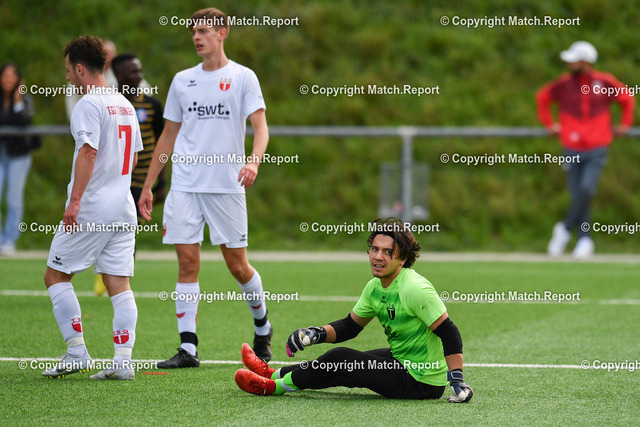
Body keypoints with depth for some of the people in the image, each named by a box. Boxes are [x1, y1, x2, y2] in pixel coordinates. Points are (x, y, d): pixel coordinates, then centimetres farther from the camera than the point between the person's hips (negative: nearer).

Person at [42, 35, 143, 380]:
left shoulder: (88, 104, -11)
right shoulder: (125, 105, 15)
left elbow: (88, 152, -21)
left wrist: (75, 201, -24)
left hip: (91, 209, -8)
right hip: (123, 207, 8)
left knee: (56, 276, 4)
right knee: (119, 284, 4)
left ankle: (77, 352, 0)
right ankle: (123, 361, -3)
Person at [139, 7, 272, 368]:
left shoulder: (243, 77, 1)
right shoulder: (183, 81, 13)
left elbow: (260, 125, -7)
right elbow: (169, 136, 18)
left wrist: (254, 160, -27)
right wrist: (148, 185, 15)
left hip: (227, 186, -3)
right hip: (185, 185, 3)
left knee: (237, 265, 1)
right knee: (188, 262, -4)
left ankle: (262, 327, 25)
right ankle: (188, 348, -3)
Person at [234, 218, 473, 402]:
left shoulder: (414, 289, -23)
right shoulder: (375, 287, 5)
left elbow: (449, 332, -24)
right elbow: (351, 325, 16)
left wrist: (457, 381, -29)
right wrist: (316, 334, -1)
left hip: (422, 381, -8)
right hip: (402, 360, 8)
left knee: (340, 359, -9)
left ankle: (276, 385, 6)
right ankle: (275, 374, 30)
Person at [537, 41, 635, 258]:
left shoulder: (605, 83, -3)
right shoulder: (563, 84, -1)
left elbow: (627, 98, 14)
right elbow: (542, 97, 17)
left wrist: (624, 124, 14)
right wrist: (548, 123, 16)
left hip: (597, 150, -2)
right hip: (572, 149, 2)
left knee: (586, 190, -17)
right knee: (577, 195, 1)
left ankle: (565, 229, -6)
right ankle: (584, 240, 8)